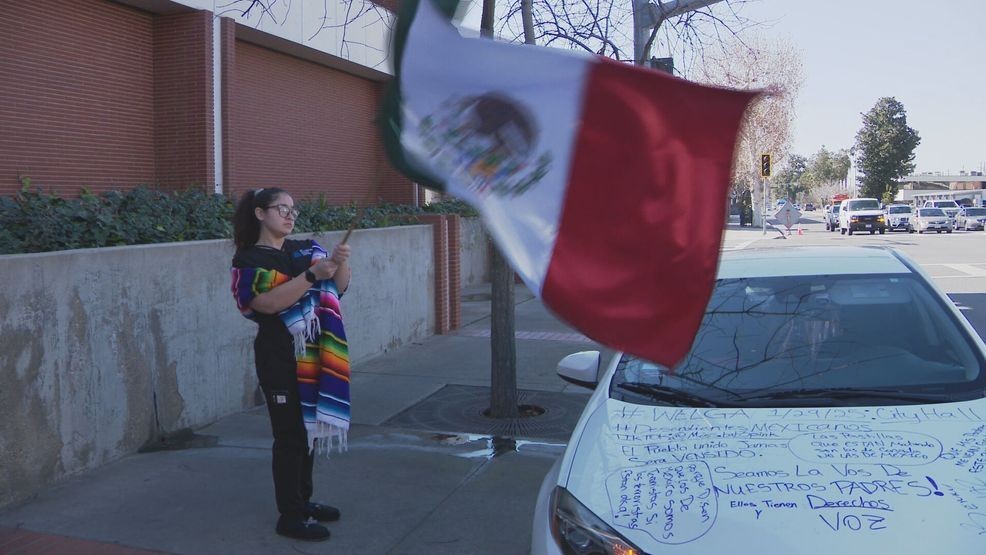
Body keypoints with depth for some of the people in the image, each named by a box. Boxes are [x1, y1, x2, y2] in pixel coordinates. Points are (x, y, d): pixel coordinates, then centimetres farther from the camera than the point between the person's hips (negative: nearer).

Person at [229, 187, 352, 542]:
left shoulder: (305, 249, 10)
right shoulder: (249, 259, -6)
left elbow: (339, 287, 8)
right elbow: (268, 303, -21)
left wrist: (340, 263, -13)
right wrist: (312, 275, -27)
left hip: (315, 353, 6)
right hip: (281, 358, -6)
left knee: (310, 427, 14)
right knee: (290, 434, -3)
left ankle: (303, 501, 27)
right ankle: (290, 516, 5)